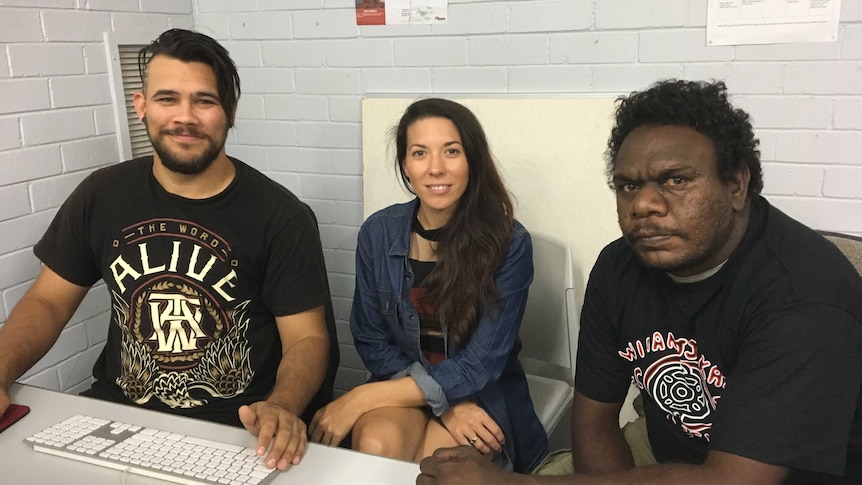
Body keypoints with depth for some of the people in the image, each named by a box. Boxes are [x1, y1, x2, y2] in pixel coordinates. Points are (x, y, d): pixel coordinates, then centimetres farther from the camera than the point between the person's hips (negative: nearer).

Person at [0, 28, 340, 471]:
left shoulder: (281, 215, -8)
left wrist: (281, 408, -28)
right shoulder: (102, 195, 4)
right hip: (116, 411, 3)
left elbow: (307, 337, -8)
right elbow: (48, 302, 11)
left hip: (237, 429, -2)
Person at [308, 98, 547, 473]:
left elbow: (480, 365, -18)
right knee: (376, 446, -28)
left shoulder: (509, 243, -15)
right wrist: (444, 404, -15)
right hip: (403, 387, 3)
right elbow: (372, 343, 0)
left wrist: (362, 398, -22)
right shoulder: (378, 233, -7)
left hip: (483, 398, -2)